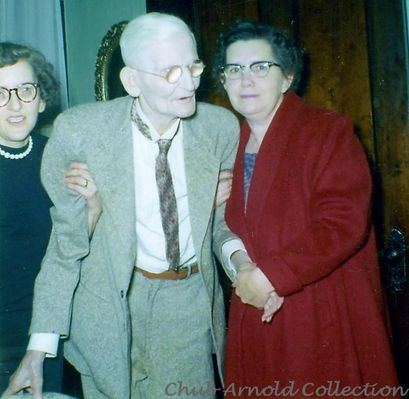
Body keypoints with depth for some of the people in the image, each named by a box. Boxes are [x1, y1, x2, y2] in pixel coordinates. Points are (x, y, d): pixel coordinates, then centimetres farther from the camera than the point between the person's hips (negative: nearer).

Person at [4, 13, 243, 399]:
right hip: (111, 304, -1)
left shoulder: (221, 127, -10)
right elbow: (68, 239, -9)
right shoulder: (78, 131, -16)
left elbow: (220, 219, 4)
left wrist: (237, 257, -18)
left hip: (193, 299, 2)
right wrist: (41, 344, -10)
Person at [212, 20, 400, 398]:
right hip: (260, 316, 5)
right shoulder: (232, 144, 11)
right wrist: (242, 269, -7)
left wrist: (269, 275, -19)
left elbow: (343, 224, -19)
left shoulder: (329, 132, -9)